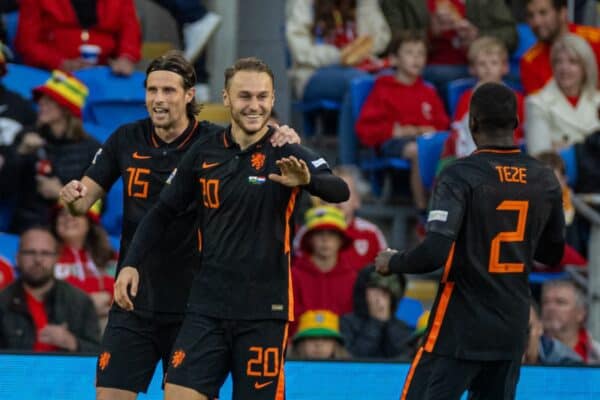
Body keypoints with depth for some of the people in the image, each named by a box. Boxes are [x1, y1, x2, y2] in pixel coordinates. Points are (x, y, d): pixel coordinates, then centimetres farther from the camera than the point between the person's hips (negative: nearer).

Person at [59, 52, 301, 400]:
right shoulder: (127, 140, 3)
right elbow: (85, 200, 8)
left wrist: (285, 140, -32)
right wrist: (74, 197, -15)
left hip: (192, 303, -3)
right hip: (133, 301, 3)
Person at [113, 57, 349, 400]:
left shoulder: (286, 154, -5)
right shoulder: (204, 154, 5)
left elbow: (340, 191, -22)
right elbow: (164, 212, 15)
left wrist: (307, 180, -43)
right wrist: (131, 263, 3)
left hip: (265, 311, -3)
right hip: (207, 308, 3)